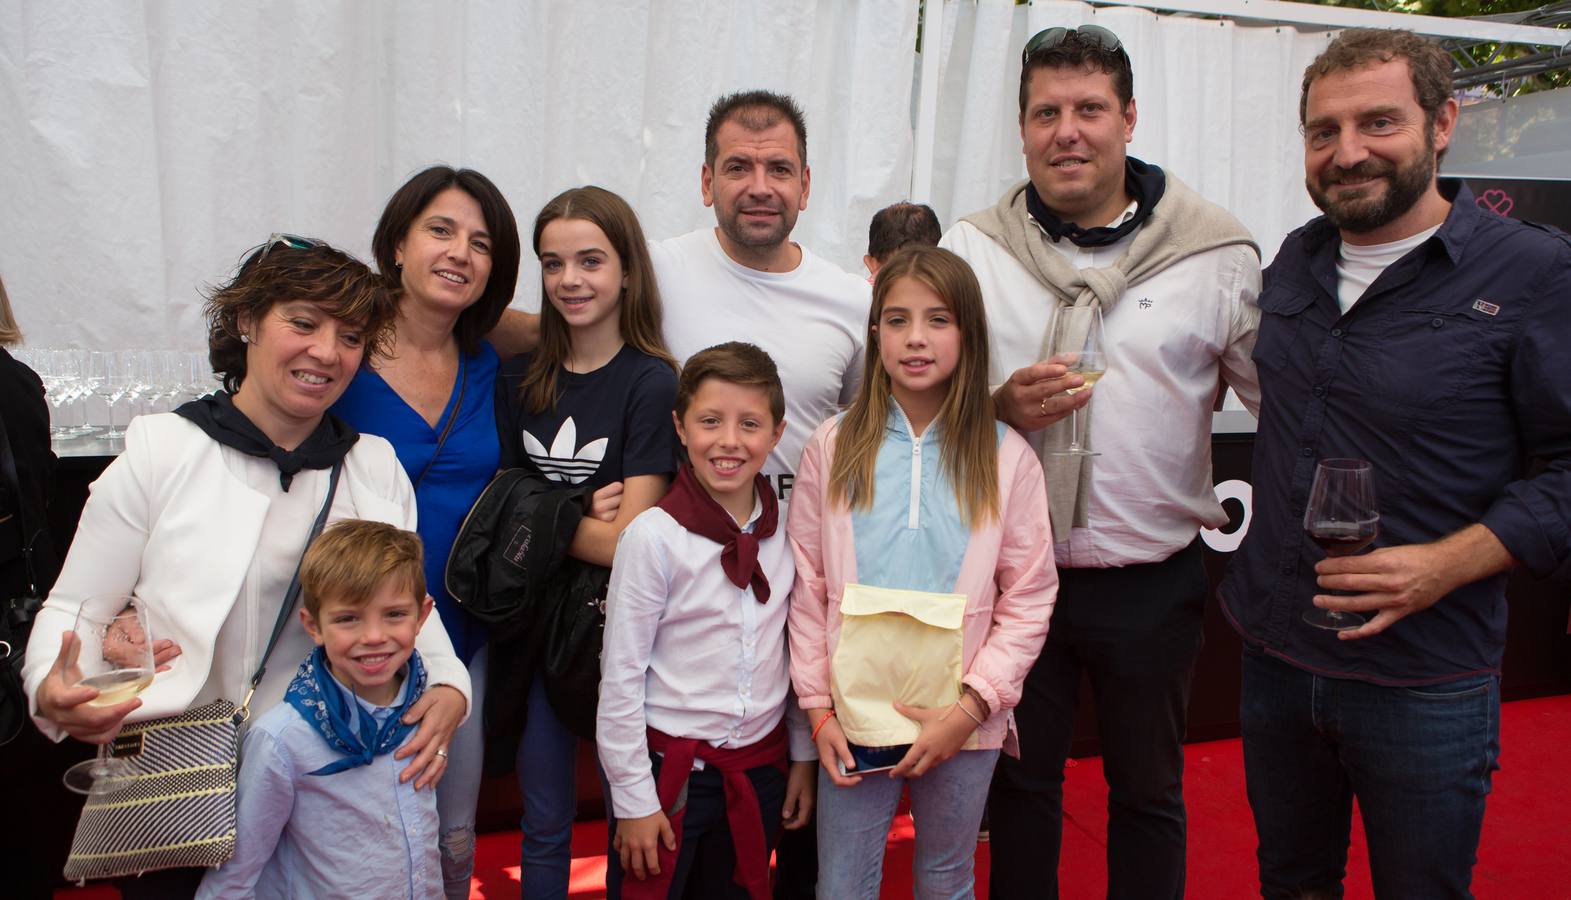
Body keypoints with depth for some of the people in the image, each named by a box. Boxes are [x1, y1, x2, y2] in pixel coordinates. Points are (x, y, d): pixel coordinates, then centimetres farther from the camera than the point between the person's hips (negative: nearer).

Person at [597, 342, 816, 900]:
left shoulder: (787, 531, -2)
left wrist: (804, 756, 11)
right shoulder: (653, 536, -16)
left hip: (759, 771, 4)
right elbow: (620, 679, -12)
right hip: (671, 769, -4)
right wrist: (633, 800, -10)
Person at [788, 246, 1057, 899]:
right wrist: (818, 708, -2)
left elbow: (1029, 598, -4)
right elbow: (807, 588, 1)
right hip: (852, 718, 0)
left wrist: (970, 707, -11)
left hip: (964, 723, 0)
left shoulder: (1006, 458, -4)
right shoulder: (832, 447, -2)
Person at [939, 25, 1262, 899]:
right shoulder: (970, 250, -1)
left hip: (1155, 580, 0)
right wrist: (999, 410, -15)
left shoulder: (1218, 253, -5)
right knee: (1021, 779, 19)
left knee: (1149, 792, 19)